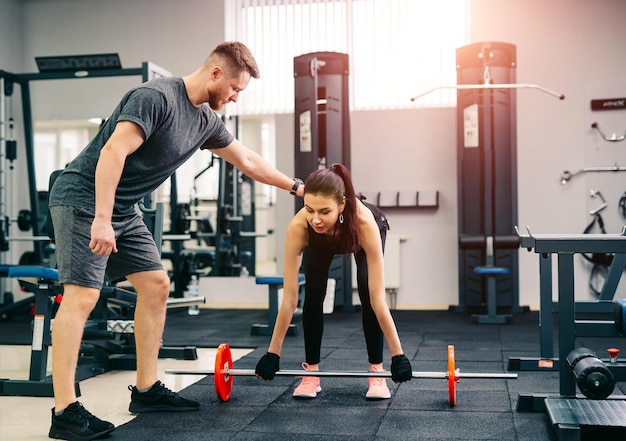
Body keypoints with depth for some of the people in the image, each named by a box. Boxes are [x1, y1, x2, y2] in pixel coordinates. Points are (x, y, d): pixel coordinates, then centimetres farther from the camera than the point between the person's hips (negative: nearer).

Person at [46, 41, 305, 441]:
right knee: (83, 296, -14)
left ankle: (147, 390, 17)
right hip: (84, 201, -10)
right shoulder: (156, 97, -19)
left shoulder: (206, 121, 8)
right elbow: (113, 152, -27)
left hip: (124, 209, 10)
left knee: (156, 285, 8)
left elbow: (248, 160, 22)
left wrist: (296, 187, 28)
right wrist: (102, 220, -31)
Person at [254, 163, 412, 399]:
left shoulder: (365, 222, -47)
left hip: (358, 237, -1)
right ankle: (311, 371, 3)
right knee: (313, 296, -13)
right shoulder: (298, 227, -42)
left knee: (367, 294, -17)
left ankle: (376, 371, -2)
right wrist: (273, 353, -30)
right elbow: (289, 298, -34)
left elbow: (377, 298, -43)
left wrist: (397, 354, -41)